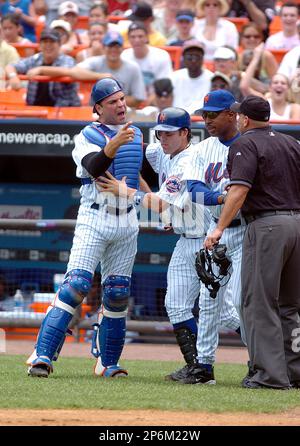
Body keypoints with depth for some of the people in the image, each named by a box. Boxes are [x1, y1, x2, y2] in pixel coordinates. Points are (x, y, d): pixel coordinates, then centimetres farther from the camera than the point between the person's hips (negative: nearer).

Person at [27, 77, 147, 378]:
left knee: (118, 294, 6)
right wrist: (113, 145, -43)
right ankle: (43, 356, -21)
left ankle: (107, 364, 16)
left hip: (126, 222, 5)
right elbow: (94, 167, -27)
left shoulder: (136, 135, 12)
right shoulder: (88, 136, -6)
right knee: (76, 284, -17)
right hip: (94, 220, -5)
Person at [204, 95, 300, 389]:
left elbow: (240, 189, -17)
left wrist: (219, 228, -18)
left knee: (259, 302, -4)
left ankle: (271, 374, -9)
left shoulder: (245, 144, -6)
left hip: (266, 225, -7)